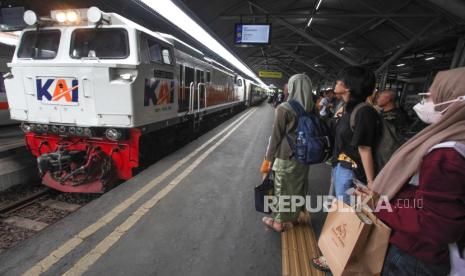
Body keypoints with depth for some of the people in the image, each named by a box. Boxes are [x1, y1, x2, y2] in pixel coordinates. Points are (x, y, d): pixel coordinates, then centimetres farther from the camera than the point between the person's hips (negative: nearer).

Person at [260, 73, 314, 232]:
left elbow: (276, 136, -14)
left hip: (285, 157, -5)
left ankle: (279, 221, 28)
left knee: (282, 190, 11)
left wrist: (268, 159, -5)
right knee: (298, 188, 18)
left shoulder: (284, 109, -18)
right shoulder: (312, 108, -2)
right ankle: (291, 218, 37)